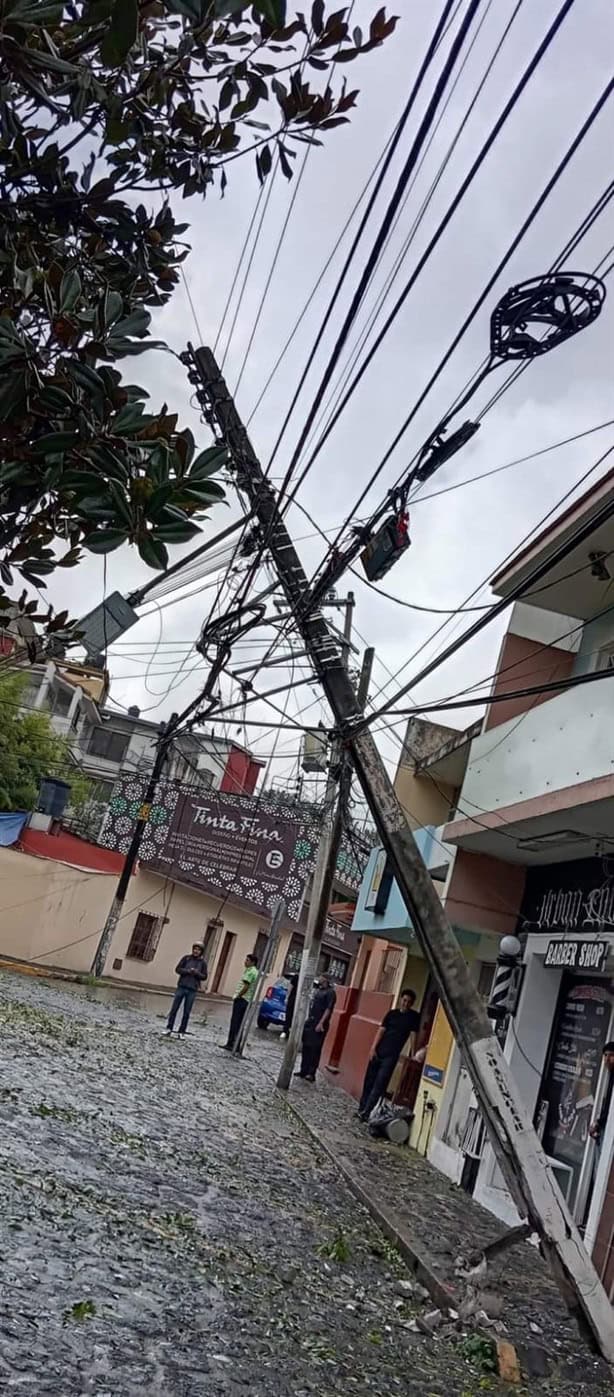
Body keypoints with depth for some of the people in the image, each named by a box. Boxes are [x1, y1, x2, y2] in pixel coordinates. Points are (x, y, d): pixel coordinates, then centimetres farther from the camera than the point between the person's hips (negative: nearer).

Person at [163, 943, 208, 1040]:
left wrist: (196, 973, -15)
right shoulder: (186, 958, 5)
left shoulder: (202, 963, 4)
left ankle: (182, 1032, 10)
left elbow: (204, 977, 3)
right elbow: (177, 969, 1)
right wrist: (188, 971, -14)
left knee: (187, 1012, 3)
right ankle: (169, 1029, 10)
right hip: (181, 987, 0)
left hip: (192, 990, 0)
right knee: (174, 1009, 1)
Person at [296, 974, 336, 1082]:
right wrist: (308, 1017, 16)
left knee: (315, 1049, -6)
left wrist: (321, 1023, -22)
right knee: (306, 1047, 12)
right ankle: (304, 1071, 20)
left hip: (319, 1024, -9)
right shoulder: (318, 990, 16)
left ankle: (311, 1074, -2)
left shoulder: (330, 992, -10)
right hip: (310, 1022, 9)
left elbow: (328, 1009, -16)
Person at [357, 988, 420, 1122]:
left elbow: (413, 1035, -7)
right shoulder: (392, 1013, 8)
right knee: (369, 1081, 8)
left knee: (379, 1084, -10)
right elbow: (381, 1031, 5)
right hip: (378, 1052, 4)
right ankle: (361, 1109, 18)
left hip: (392, 1056, -4)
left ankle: (366, 1112, -10)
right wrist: (373, 1048, -4)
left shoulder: (414, 1017, 0)